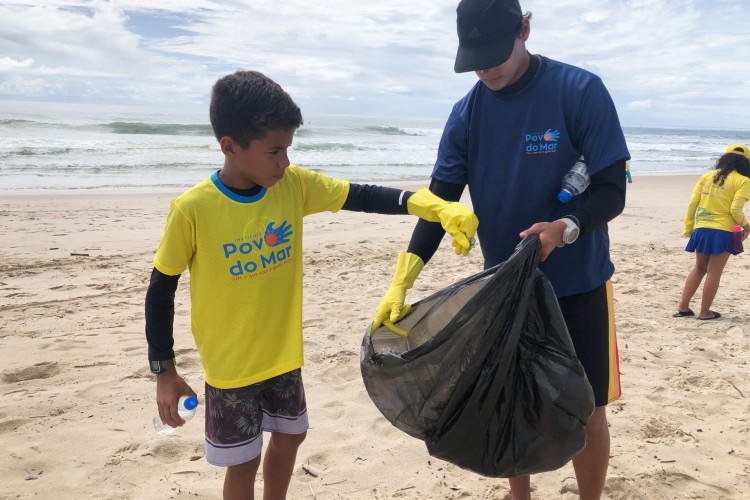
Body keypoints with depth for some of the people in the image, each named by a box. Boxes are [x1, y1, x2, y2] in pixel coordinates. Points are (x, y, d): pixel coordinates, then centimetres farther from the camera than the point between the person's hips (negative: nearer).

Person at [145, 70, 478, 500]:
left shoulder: (294, 185, -10)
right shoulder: (192, 210, -22)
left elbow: (362, 197, -8)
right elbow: (161, 290, -11)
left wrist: (433, 206, -23)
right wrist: (164, 370, -6)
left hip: (284, 352, 5)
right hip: (230, 364, -5)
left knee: (290, 435, 22)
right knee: (243, 461, 9)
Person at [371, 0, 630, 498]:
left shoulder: (581, 92, -14)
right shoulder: (467, 113, -2)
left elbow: (611, 192, -13)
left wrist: (564, 228, -34)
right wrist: (402, 281, -17)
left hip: (577, 286, -3)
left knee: (586, 413, 7)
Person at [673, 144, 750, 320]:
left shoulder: (706, 176, 9)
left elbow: (692, 204, 5)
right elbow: (735, 210, -12)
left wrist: (688, 228, 13)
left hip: (701, 230, 5)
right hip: (722, 232, -5)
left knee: (699, 268, 18)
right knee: (714, 272, 5)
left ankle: (683, 307, 17)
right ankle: (704, 312, 12)